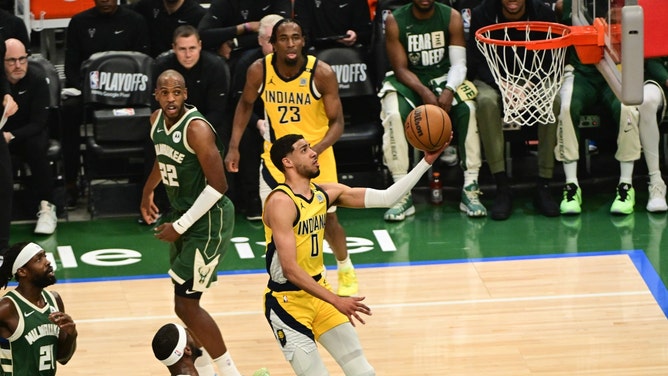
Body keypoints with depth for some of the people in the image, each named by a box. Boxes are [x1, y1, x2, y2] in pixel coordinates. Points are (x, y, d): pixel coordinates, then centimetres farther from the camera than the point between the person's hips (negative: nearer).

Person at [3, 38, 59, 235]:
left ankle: (46, 206, -30)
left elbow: (38, 122, -17)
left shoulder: (37, 79, -15)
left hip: (30, 133, -1)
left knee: (35, 146, -35)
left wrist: (12, 136, -33)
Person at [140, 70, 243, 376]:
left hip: (208, 220, -9)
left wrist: (180, 226, -21)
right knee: (185, 300, 15)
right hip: (181, 213, 9)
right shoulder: (157, 121, 1)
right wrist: (148, 191, 35)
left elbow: (218, 185, -25)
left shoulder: (196, 129, -24)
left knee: (186, 305, -7)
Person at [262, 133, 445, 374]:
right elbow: (290, 269, -28)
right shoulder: (281, 202, -21)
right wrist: (336, 301, -33)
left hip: (318, 293, 8)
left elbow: (386, 198, 0)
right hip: (287, 301, -8)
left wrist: (426, 161, -8)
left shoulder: (325, 193, 2)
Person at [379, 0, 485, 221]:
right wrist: (424, 93, -28)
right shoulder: (395, 21, -7)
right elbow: (401, 68, -10)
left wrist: (449, 90, -28)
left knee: (467, 108, -29)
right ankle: (403, 195, -29)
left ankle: (470, 188, -24)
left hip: (444, 78, 1)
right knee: (393, 114, -32)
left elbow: (459, 63, -8)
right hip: (408, 82, -1)